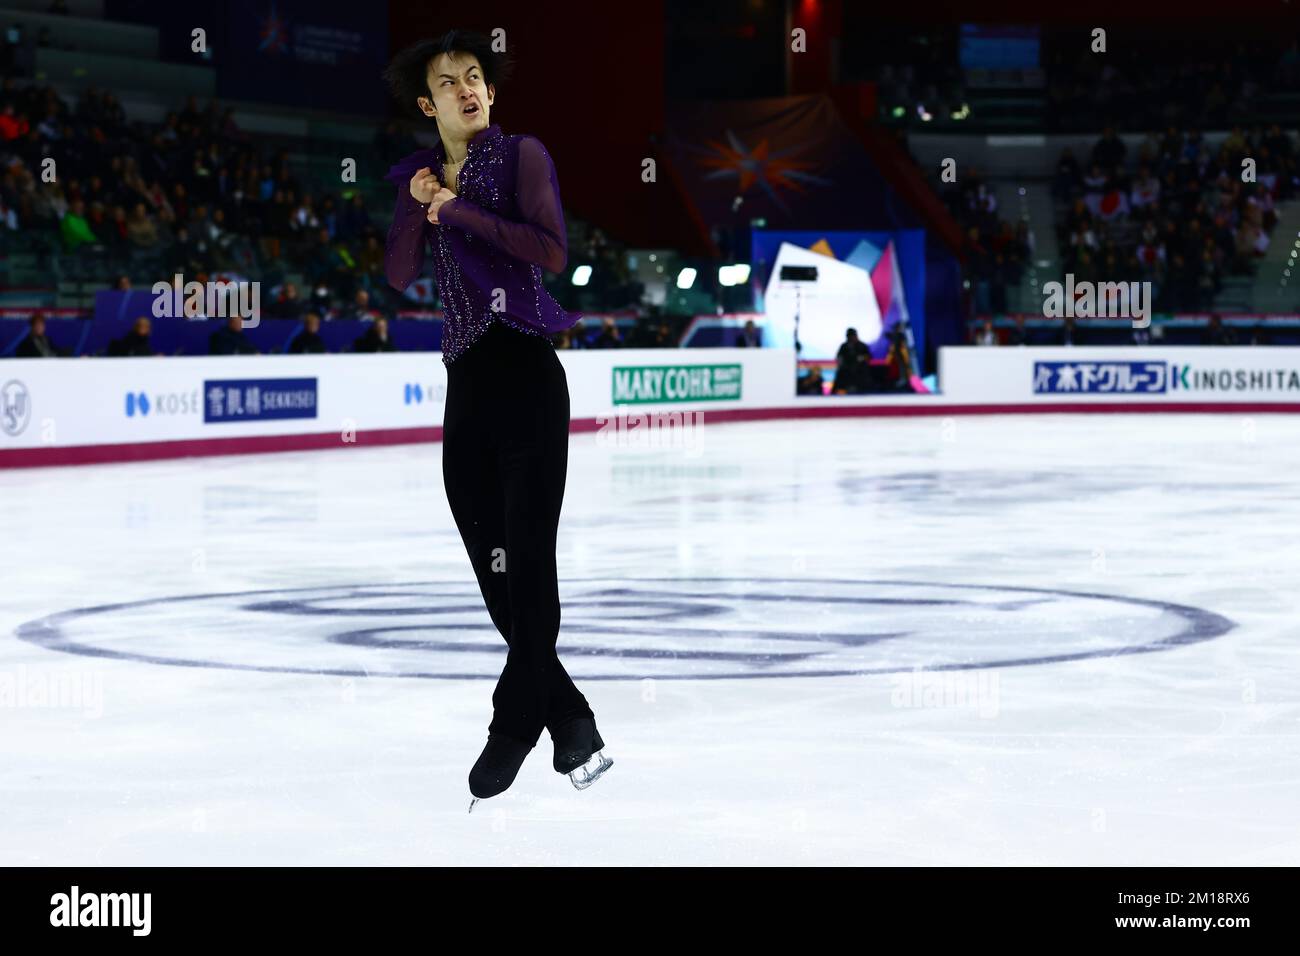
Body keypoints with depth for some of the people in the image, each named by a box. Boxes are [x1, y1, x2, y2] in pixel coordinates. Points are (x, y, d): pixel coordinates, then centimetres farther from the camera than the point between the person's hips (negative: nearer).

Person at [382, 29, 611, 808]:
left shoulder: (521, 154, -1)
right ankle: (568, 720, 10)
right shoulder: (420, 175, 15)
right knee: (493, 561, 3)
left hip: (525, 370, -6)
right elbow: (399, 277, 7)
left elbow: (552, 252, -14)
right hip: (465, 378, 6)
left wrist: (461, 210, -11)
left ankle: (515, 724, -1)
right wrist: (419, 207, -7)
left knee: (528, 556, -8)